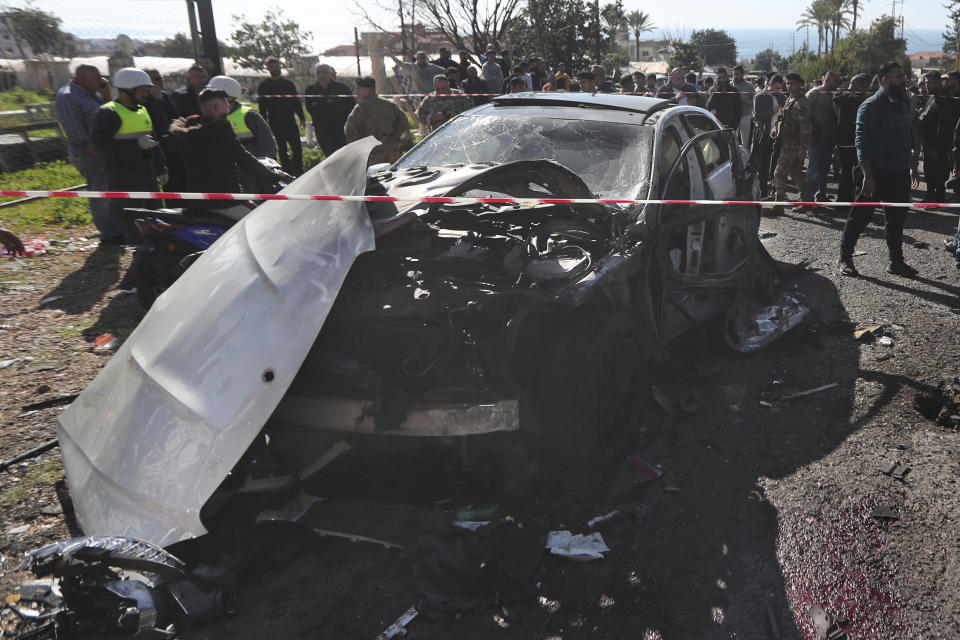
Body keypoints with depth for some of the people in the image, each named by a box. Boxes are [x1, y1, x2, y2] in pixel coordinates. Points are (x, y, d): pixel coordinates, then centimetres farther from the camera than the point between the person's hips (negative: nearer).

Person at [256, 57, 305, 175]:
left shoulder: (289, 84, 13)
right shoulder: (264, 86, 6)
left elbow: (296, 102, 14)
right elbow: (262, 107, 5)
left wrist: (302, 117, 5)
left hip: (290, 121, 1)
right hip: (276, 124, -1)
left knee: (297, 148, -7)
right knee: (282, 150, 2)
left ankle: (299, 172, 0)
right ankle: (288, 172, 8)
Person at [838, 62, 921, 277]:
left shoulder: (903, 103, 13)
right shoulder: (871, 106, -12)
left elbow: (909, 138, 22)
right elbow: (862, 144, -17)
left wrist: (912, 167, 19)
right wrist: (868, 176, -22)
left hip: (900, 173, 7)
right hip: (878, 173, -7)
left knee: (896, 218, 12)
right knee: (861, 215, -2)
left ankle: (896, 261, 21)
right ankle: (845, 258, 10)